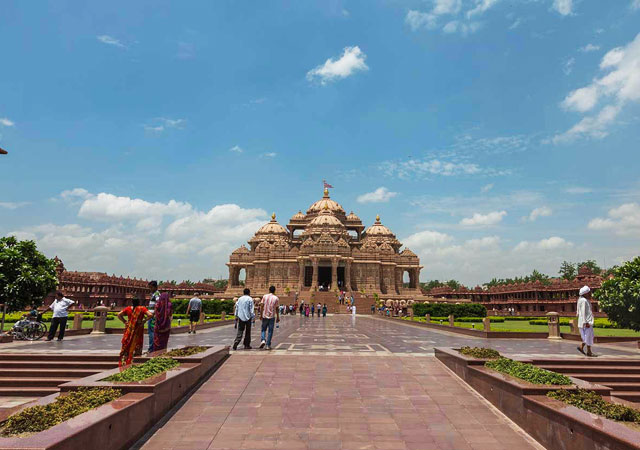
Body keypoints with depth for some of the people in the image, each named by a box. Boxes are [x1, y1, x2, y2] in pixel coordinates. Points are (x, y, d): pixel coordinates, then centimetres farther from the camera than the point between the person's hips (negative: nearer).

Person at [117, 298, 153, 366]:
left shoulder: (128, 308, 0)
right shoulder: (142, 308, -7)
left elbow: (119, 315, -3)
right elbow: (150, 315, -17)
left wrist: (124, 321, 2)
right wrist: (144, 321, -6)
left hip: (129, 329, 2)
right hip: (138, 330, -2)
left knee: (126, 345, 11)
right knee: (137, 345, 8)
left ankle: (123, 363, 10)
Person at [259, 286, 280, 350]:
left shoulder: (265, 296, 1)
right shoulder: (276, 298, -2)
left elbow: (262, 306, -2)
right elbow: (276, 309, -1)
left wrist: (261, 315, 5)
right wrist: (278, 317, 7)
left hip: (265, 316, 1)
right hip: (272, 316, -1)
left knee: (263, 329, 15)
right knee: (270, 331, 5)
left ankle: (263, 340, -7)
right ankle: (268, 345, 6)